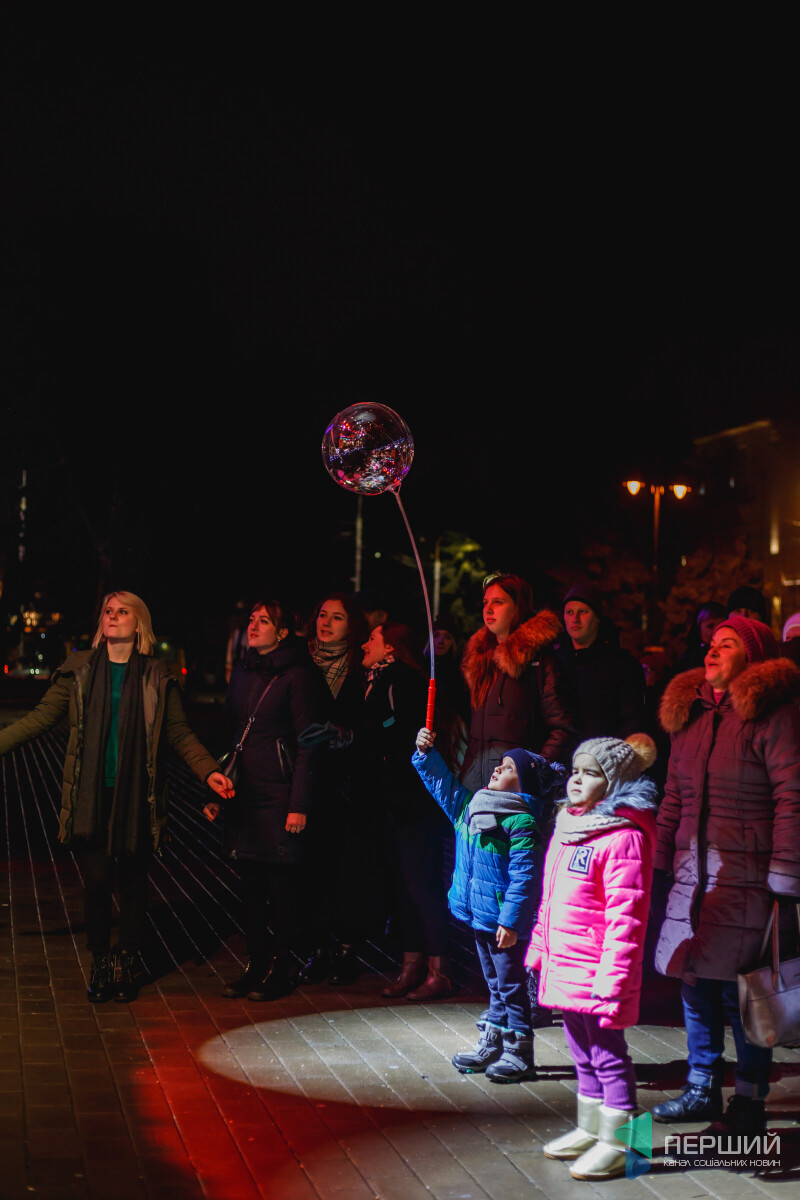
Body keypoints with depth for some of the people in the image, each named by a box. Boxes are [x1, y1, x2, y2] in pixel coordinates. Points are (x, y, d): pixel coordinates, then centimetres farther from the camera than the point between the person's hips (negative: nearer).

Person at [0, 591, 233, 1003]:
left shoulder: (157, 677, 4)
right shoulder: (79, 670, 6)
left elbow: (180, 734, 4)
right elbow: (41, 717, 7)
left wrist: (209, 771, -9)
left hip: (137, 797, 0)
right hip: (91, 796, 0)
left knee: (133, 881, 6)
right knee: (97, 879, -4)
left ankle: (129, 961, 23)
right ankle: (100, 961, 16)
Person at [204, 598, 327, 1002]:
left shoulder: (297, 676, -7)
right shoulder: (242, 673, 13)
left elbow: (308, 744, -10)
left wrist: (300, 805, -15)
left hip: (279, 797, -6)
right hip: (243, 796, 6)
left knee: (282, 885, 2)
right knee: (251, 884, 10)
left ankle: (279, 968, 12)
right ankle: (255, 964, 19)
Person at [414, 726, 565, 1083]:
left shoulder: (521, 822, -19)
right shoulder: (470, 807, 7)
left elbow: (523, 877, -22)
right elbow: (442, 782, 19)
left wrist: (510, 922, -23)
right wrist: (425, 753, 6)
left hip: (504, 922, -8)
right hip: (480, 917, 8)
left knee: (511, 984, 1)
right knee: (495, 984, 19)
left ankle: (518, 1054, 10)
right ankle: (490, 1045, 29)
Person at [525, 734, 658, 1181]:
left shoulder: (624, 837, -17)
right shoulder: (568, 828, 12)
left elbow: (626, 916, -21)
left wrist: (612, 978, -23)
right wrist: (540, 950, 20)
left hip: (596, 972, -9)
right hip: (565, 968, 9)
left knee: (607, 1053, 2)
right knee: (584, 1054, 20)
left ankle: (618, 1143, 13)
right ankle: (590, 1130, 33)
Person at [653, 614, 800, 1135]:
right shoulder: (690, 714, 15)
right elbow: (674, 799, 19)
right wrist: (658, 861, 14)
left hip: (747, 877, -7)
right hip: (692, 873, 7)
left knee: (741, 989, -3)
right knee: (696, 982, 11)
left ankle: (750, 1101, 11)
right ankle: (702, 1088, 25)